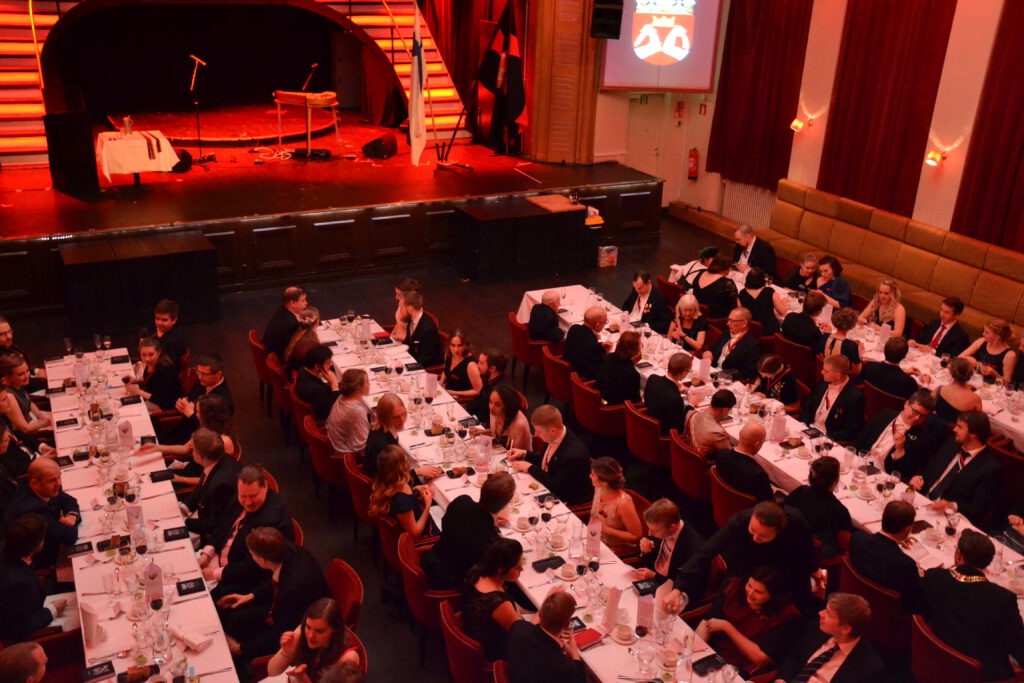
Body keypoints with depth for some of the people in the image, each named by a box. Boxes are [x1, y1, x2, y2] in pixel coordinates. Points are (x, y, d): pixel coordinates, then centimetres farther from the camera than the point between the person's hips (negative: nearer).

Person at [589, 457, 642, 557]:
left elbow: (636, 536, -20)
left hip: (618, 553, -7)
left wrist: (607, 530, -25)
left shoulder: (623, 503, -27)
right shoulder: (598, 489, -5)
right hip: (596, 543, 7)